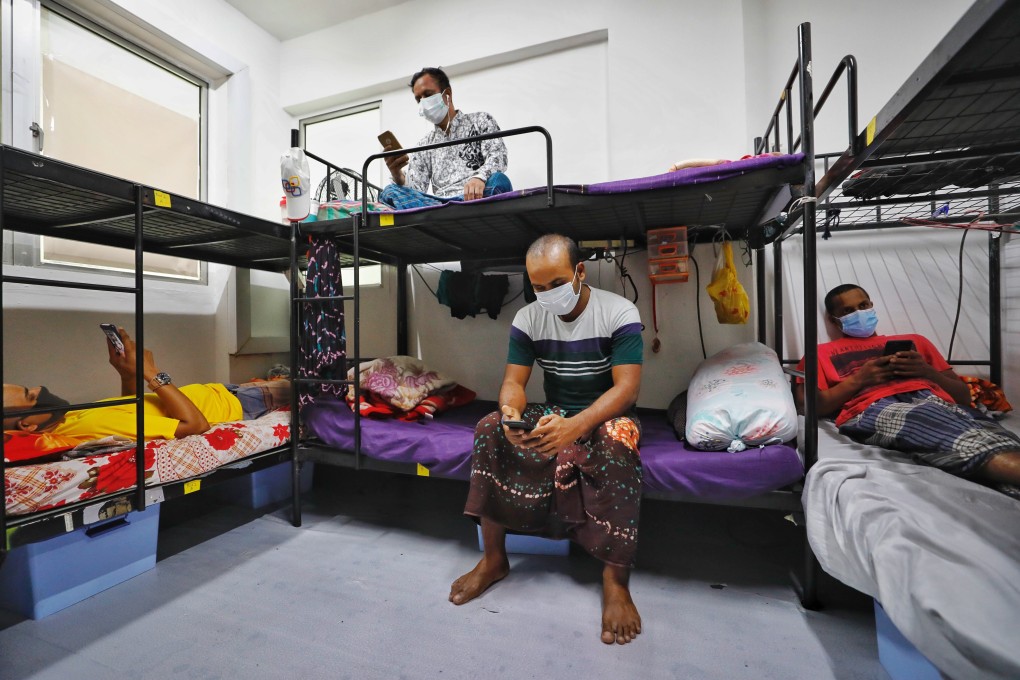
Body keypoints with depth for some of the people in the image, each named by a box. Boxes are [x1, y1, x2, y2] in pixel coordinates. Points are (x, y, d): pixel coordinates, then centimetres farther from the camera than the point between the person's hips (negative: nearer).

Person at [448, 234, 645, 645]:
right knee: (490, 429, -21)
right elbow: (513, 381, -7)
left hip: (606, 415, -3)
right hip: (552, 413, 4)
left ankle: (616, 579, -22)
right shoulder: (527, 319, -3)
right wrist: (511, 413, -32)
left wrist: (576, 426, -40)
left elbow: (627, 386, -23)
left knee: (617, 440, -38)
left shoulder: (619, 313, -14)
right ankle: (494, 557, -8)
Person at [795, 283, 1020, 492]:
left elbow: (963, 395, 27)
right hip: (876, 408, -4)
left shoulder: (913, 340, 34)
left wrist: (928, 372, 6)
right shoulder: (821, 353, 21)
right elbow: (808, 406, 5)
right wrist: (858, 380, -3)